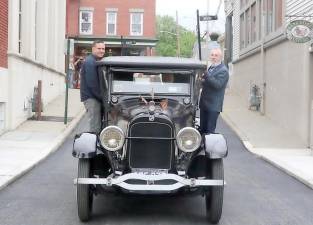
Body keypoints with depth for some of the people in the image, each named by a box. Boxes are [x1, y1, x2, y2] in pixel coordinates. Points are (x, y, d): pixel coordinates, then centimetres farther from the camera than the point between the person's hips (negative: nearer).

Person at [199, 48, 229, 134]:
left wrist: (206, 75, -29)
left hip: (213, 106, -8)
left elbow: (218, 84, -24)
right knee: (202, 129, 12)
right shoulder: (211, 68, 16)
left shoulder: (223, 70, -11)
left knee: (210, 131, -6)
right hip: (204, 104, 8)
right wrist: (202, 81, -3)